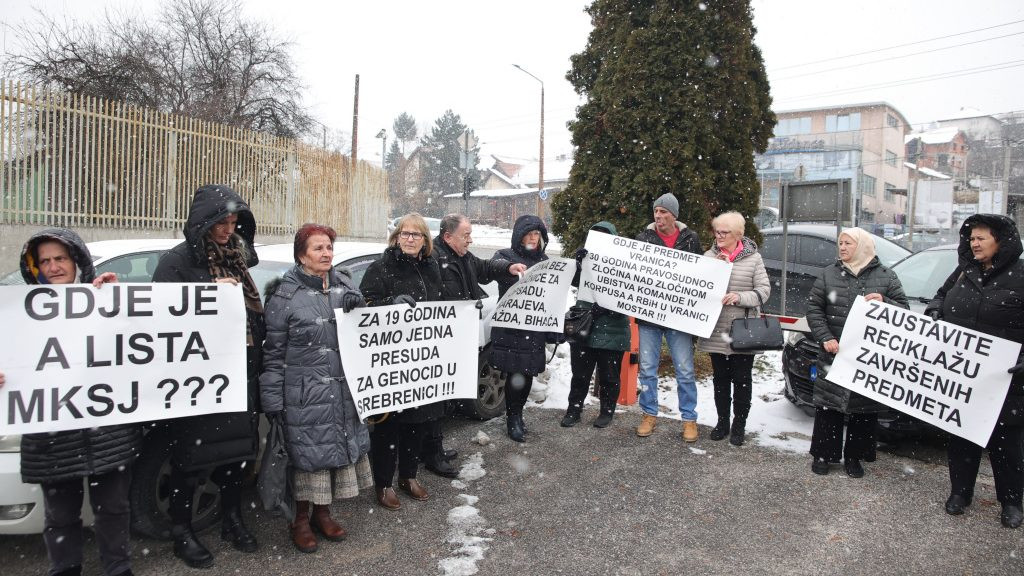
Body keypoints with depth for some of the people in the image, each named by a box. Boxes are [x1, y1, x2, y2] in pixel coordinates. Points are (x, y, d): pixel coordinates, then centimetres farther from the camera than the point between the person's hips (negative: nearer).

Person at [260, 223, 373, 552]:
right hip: (305, 393, -5)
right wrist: (272, 401, -9)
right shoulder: (285, 296, -7)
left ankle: (322, 513, 32)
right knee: (308, 453, 3)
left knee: (338, 449, 13)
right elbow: (274, 353, -7)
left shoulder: (345, 286, 9)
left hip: (344, 389, 5)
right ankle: (301, 519, 25)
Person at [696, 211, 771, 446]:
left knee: (742, 379, 7)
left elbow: (763, 290, -5)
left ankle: (739, 425, 21)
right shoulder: (709, 256, 2)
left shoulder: (753, 258, -3)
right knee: (720, 378, 13)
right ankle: (722, 422, 27)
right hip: (716, 330, 2)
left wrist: (740, 297, -21)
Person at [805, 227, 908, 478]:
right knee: (828, 406, 3)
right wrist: (825, 337, -8)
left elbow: (903, 309, 5)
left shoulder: (886, 277, 5)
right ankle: (823, 454, 16)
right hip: (834, 354, 0)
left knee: (864, 409, 6)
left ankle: (853, 456, 21)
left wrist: (884, 303, -16)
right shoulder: (829, 274, 6)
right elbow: (813, 308, 3)